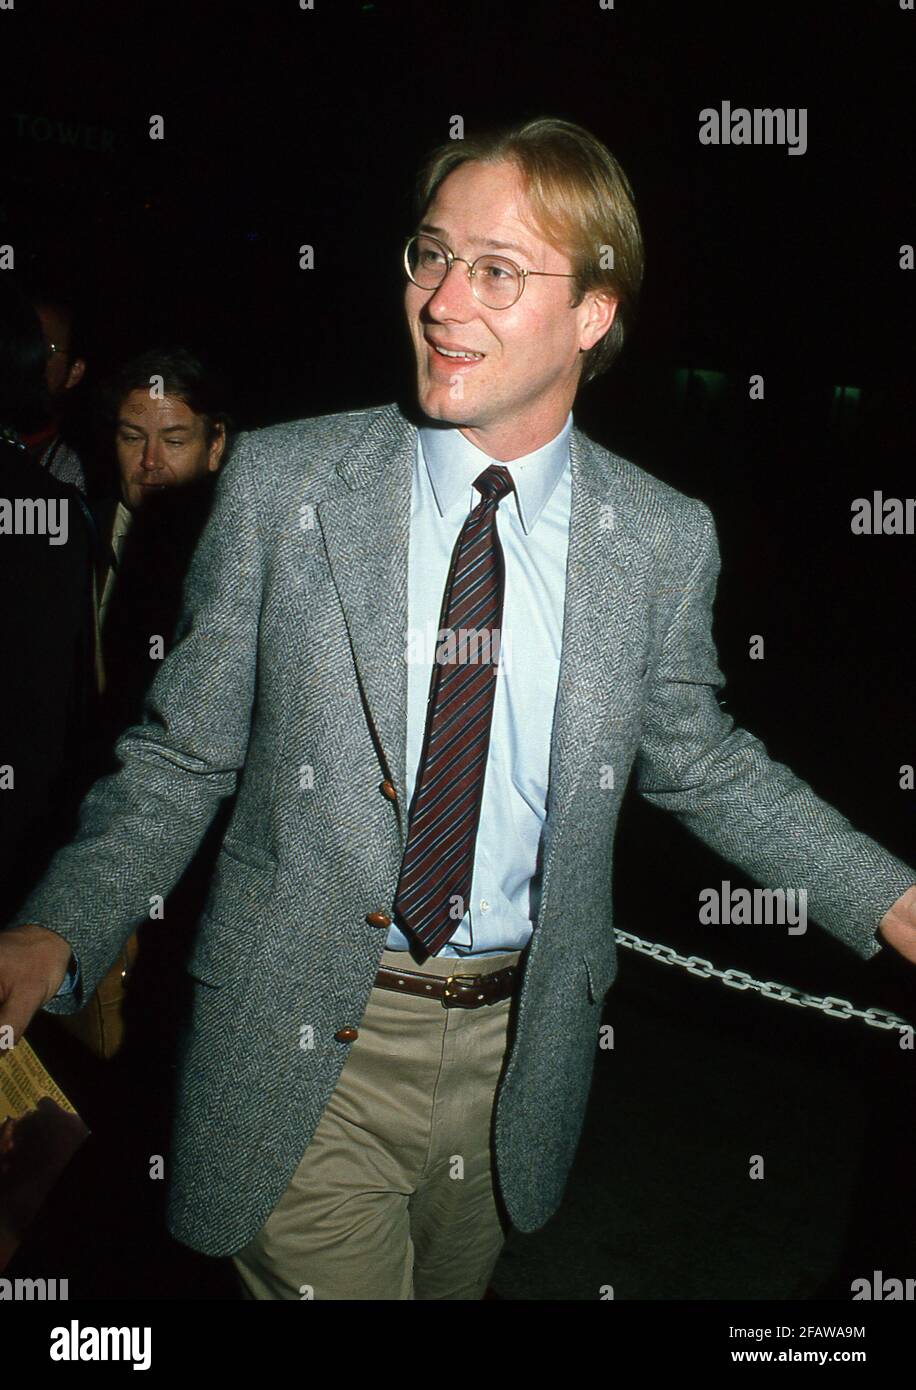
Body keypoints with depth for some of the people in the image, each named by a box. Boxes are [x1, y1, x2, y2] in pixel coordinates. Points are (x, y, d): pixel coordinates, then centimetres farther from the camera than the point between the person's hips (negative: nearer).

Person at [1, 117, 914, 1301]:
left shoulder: (664, 541, -6)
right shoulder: (280, 484, -10)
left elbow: (694, 760, 8)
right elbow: (183, 755, -5)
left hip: (521, 1053, 3)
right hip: (303, 1060, -2)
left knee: (455, 1285, 25)